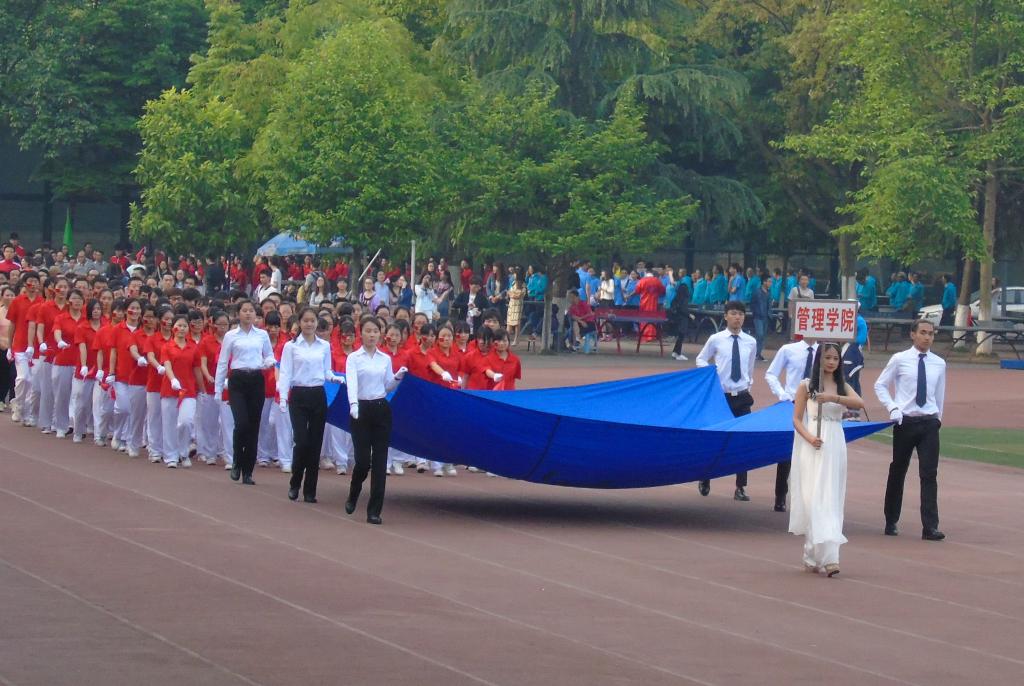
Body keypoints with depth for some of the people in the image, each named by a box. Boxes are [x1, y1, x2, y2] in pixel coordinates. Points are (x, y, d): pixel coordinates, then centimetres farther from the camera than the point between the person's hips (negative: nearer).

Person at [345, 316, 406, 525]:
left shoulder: (385, 359, 9)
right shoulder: (353, 358, -3)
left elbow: (388, 387, 14)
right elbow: (351, 383, -19)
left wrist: (398, 377, -4)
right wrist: (353, 404, -35)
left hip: (381, 410, 3)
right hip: (361, 410, -3)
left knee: (379, 461, -2)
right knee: (363, 460, -6)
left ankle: (374, 510, 1)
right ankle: (353, 496, 25)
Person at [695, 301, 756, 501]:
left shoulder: (750, 342, 4)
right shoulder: (716, 340, -3)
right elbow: (701, 359, 8)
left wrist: (748, 384, 10)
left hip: (742, 396, 2)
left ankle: (740, 487, 7)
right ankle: (705, 480, 23)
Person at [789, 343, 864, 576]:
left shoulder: (842, 387, 11)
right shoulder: (807, 386, 2)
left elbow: (859, 403, -9)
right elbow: (797, 419, 0)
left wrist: (833, 398, -24)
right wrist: (809, 438, -18)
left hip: (835, 446, 4)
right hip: (812, 448, -4)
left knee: (831, 501, 2)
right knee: (814, 499, -9)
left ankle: (813, 557, 8)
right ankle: (826, 557, -14)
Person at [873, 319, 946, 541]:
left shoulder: (939, 364, 6)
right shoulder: (899, 360, -2)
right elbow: (880, 385, 4)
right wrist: (892, 407, -7)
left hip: (930, 423, 1)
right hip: (905, 422, -1)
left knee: (929, 474, -7)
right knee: (897, 472, 10)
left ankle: (930, 527, -9)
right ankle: (891, 522, 24)